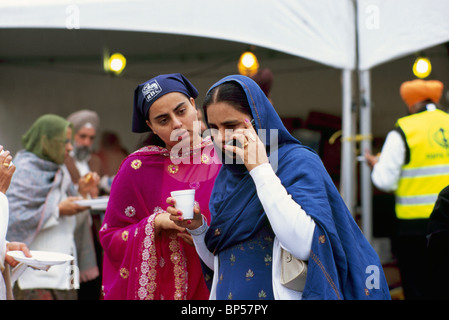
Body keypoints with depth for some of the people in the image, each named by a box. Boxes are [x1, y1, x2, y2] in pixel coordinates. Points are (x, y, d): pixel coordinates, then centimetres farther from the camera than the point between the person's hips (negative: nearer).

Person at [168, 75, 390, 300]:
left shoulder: (298, 162, -11)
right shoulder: (226, 176, 6)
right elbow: (219, 263, 12)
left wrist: (261, 169, -23)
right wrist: (197, 228, -7)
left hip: (283, 294, -6)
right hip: (227, 294, 6)